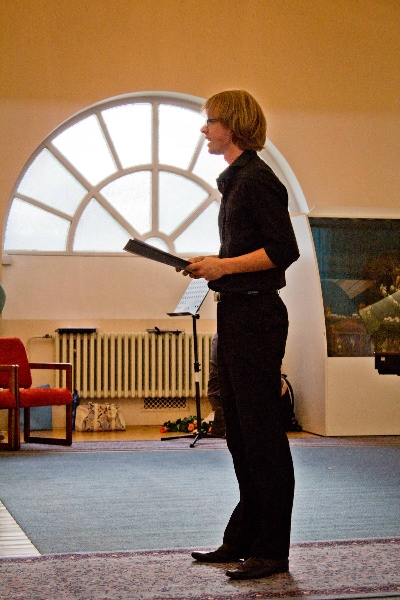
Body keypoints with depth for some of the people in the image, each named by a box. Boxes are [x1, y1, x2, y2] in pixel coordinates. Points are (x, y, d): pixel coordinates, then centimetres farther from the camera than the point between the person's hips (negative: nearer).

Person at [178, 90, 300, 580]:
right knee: (240, 432, 13)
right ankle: (242, 540, 23)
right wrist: (212, 265, 11)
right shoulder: (235, 180, 18)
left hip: (256, 315, -10)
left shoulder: (256, 178, -11)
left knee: (261, 432, -6)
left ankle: (273, 552, 1)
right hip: (236, 315, 10)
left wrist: (225, 266, -15)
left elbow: (284, 249, -18)